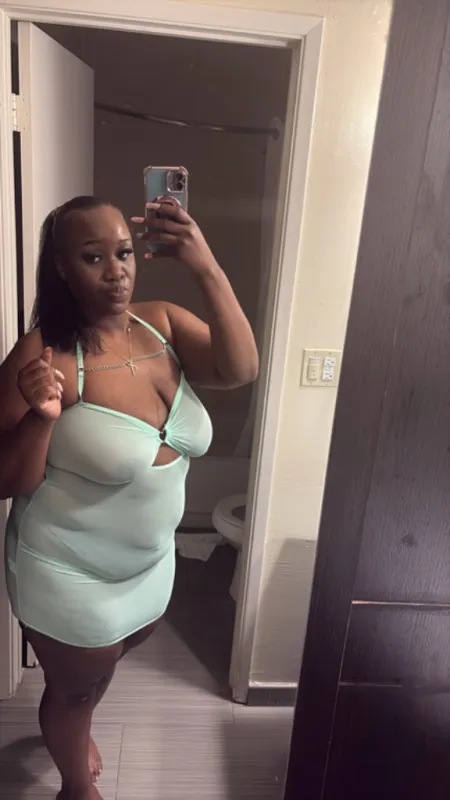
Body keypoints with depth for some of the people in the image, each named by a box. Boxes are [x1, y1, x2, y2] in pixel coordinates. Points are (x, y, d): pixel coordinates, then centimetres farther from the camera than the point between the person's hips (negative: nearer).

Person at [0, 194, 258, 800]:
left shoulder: (162, 323, -8)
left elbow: (239, 370, -22)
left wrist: (208, 269, -32)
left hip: (149, 561, 6)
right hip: (70, 576, -5)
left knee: (109, 657, 32)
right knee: (77, 688, 21)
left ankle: (70, 722, 66)